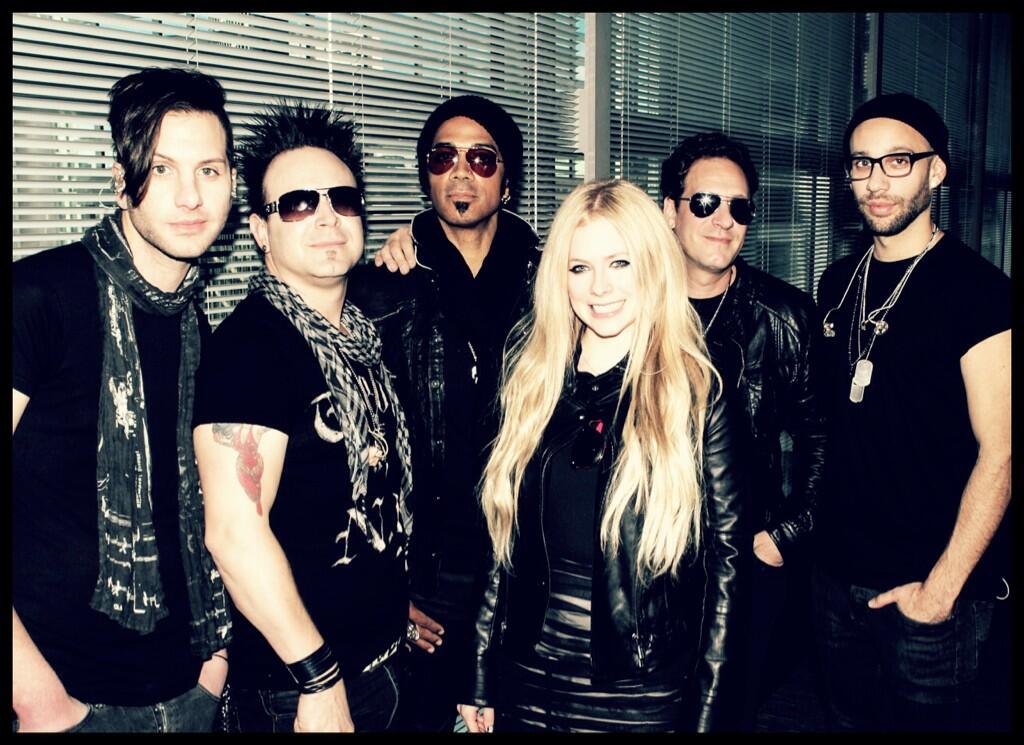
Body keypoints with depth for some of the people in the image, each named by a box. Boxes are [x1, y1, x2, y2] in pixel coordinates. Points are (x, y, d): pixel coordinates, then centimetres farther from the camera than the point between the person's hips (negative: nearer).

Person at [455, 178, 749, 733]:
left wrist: (707, 710, -7)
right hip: (529, 679, 4)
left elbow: (726, 554, -7)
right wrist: (481, 682, 7)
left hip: (642, 693, -3)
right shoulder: (533, 378, 1)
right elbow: (504, 540, 5)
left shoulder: (696, 389, -9)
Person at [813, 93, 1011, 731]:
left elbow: (999, 452, -14)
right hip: (839, 573, 6)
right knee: (848, 718, 20)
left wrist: (941, 588, -16)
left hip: (928, 588, -5)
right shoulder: (838, 282, 6)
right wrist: (807, 527, 7)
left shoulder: (977, 288, -12)